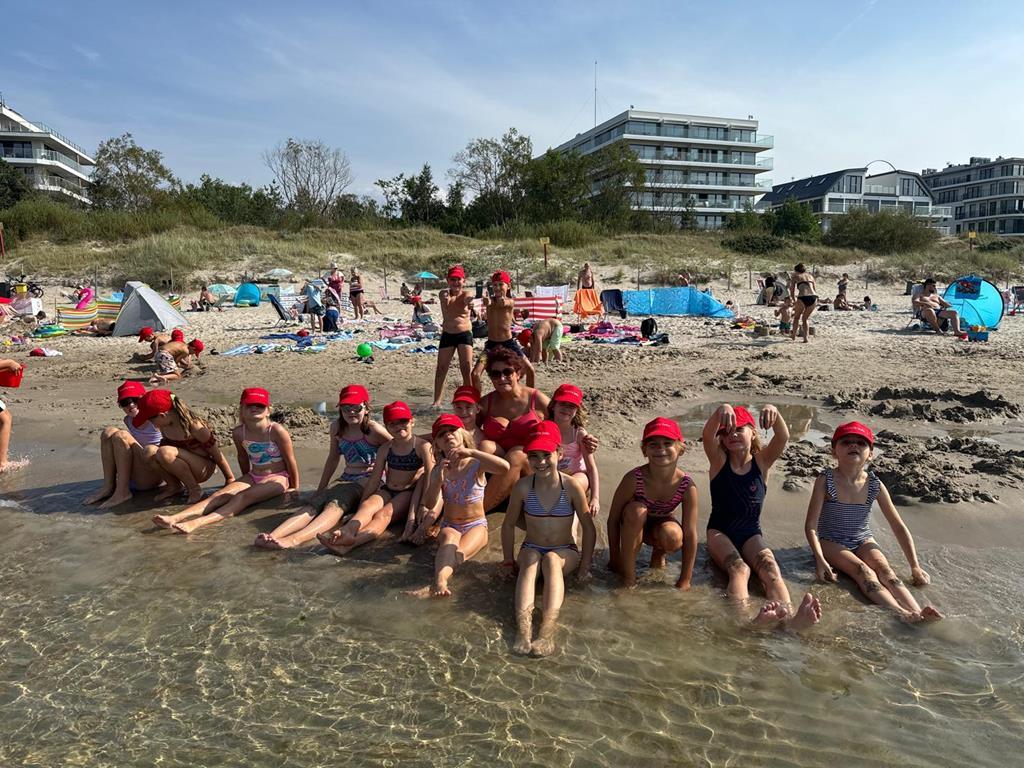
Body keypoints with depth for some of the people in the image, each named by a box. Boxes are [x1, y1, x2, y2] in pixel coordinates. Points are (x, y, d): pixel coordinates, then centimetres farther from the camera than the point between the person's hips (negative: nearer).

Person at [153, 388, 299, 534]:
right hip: (253, 476, 6)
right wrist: (246, 480, 25)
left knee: (242, 497, -29)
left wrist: (294, 488, -2)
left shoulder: (276, 431, -18)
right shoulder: (238, 433, -3)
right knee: (220, 495, -17)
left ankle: (197, 523, -48)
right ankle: (175, 518, -34)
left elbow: (290, 460, -9)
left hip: (277, 478, -6)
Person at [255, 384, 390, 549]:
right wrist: (321, 489, 21)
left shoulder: (373, 430, -9)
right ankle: (273, 536, -47)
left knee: (335, 505, -35)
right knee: (314, 504, -24)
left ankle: (295, 539, -59)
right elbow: (333, 458, 21)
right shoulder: (337, 427, 9)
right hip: (345, 479, 6)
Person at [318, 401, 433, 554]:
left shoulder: (422, 446, -9)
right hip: (386, 490, 5)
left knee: (384, 514, -31)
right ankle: (347, 531, -57)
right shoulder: (385, 449, 6)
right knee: (368, 505, -27)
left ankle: (351, 543, -57)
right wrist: (360, 505, 2)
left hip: (409, 493, -5)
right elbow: (374, 480, 9)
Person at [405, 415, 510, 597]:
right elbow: (430, 505, -9)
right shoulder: (439, 469, 2)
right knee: (449, 537, -34)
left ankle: (434, 588, -52)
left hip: (476, 525, -1)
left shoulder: (475, 464, -6)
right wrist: (439, 477, -24)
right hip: (449, 526, 1)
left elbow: (505, 467, -27)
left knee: (458, 553, -31)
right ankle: (440, 584, -57)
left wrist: (471, 452, -30)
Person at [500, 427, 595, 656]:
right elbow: (509, 525, 6)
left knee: (551, 560, -34)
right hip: (531, 550, 1)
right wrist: (508, 561, 4)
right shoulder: (523, 487, -8)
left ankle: (547, 631, -50)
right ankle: (523, 629, -52)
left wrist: (585, 566, -7)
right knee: (530, 562, -33)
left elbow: (589, 528, -4)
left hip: (565, 552, -1)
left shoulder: (572, 486, -12)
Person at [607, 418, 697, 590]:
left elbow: (690, 534, -23)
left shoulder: (687, 486, -28)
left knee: (672, 537, -33)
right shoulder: (634, 478, -31)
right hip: (633, 525, -1)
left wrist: (684, 581, -21)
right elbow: (613, 519, -21)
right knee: (637, 510, -35)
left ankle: (658, 552, 6)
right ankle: (628, 574, -18)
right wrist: (614, 560, -17)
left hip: (660, 524, 1)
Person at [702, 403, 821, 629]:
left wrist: (774, 412, -40)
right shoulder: (719, 460, -2)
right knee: (739, 569, -31)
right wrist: (721, 411, -46)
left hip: (751, 534, 2)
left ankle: (789, 618, -53)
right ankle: (748, 620, -59)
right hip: (720, 532, -2)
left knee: (770, 568, -27)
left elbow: (783, 437, -18)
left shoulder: (762, 461, 1)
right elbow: (708, 435, -24)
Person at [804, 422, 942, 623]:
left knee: (884, 568, -25)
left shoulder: (875, 485, -6)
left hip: (862, 541, 4)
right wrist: (820, 560, -29)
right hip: (831, 542, -3)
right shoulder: (825, 480, -15)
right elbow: (811, 525, -16)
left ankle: (917, 612, -42)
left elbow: (899, 527, 2)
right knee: (862, 569, -29)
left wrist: (915, 567, -1)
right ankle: (901, 613, -47)